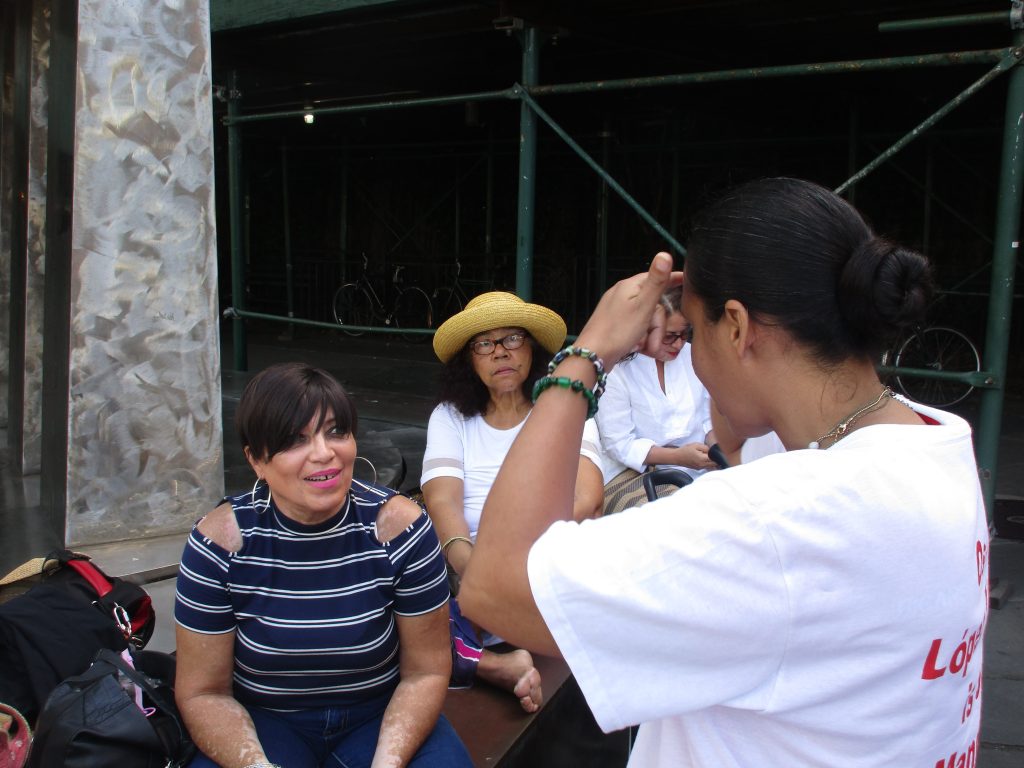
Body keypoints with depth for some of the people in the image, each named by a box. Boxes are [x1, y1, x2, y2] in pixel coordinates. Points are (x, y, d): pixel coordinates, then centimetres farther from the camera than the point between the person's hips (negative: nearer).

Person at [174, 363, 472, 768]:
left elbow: (426, 672, -7)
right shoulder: (220, 540, -14)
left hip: (379, 716, 0)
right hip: (263, 720, 0)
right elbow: (203, 693, -7)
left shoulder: (398, 527, -14)